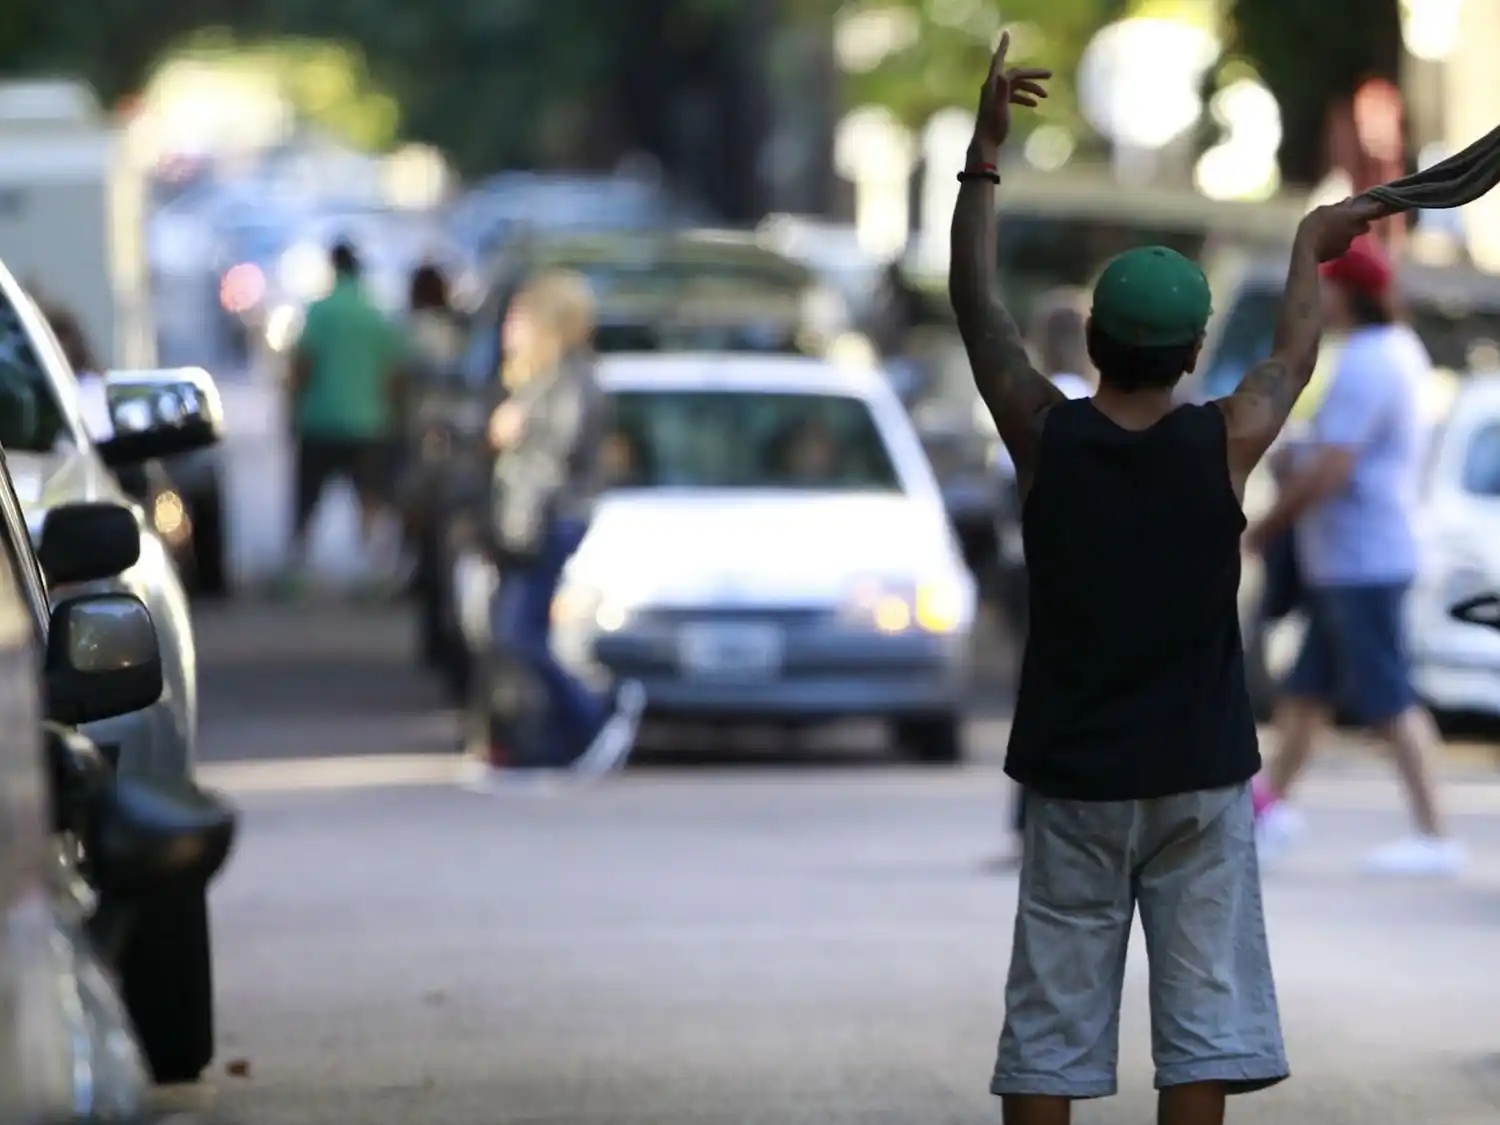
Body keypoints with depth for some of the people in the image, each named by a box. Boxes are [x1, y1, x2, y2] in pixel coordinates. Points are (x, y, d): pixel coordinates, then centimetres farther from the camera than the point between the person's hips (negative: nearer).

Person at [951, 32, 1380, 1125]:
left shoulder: (1044, 434, -6)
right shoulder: (1224, 443, -6)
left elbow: (978, 305, 8)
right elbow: (1295, 355, 15)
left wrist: (985, 155, 16)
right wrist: (1310, 250, 34)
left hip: (1072, 777, 1)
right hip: (1199, 780, -1)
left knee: (1048, 1036, 3)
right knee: (1202, 1030, 1)